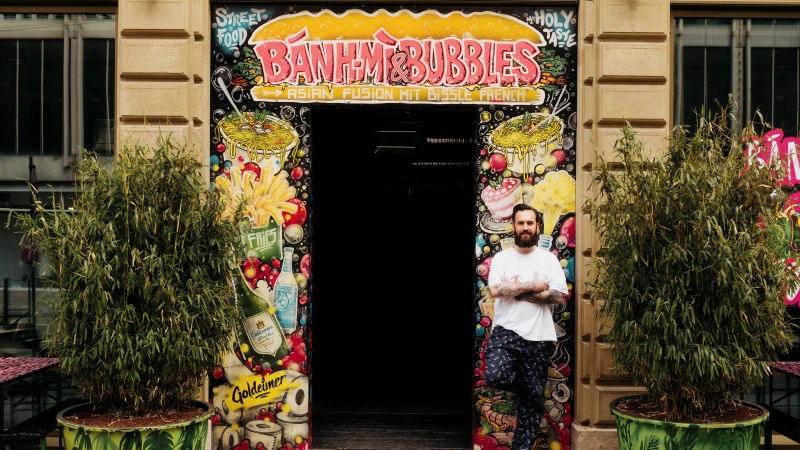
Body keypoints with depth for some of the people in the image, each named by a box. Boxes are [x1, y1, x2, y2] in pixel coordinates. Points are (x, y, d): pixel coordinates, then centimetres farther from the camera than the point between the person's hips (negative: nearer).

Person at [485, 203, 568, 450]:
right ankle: (527, 387, 11)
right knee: (494, 376, -23)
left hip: (538, 336, 1)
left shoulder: (549, 259, 4)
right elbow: (495, 290, -12)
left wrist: (516, 290, -10)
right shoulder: (501, 258, 4)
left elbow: (559, 296, -7)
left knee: (533, 397, 5)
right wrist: (534, 285, -11)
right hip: (505, 331, 0)